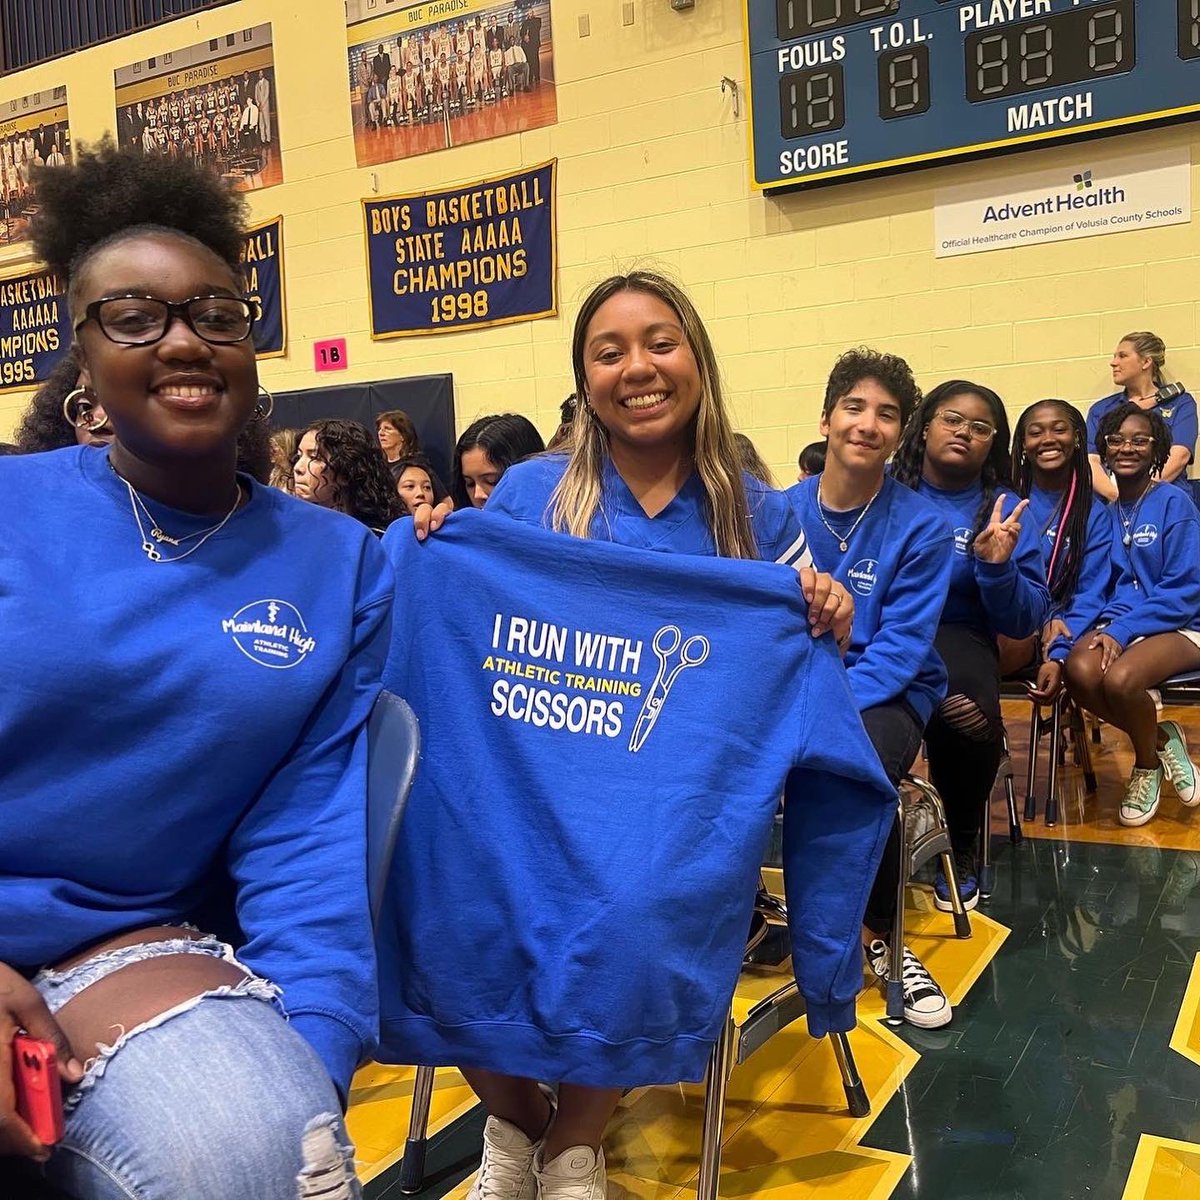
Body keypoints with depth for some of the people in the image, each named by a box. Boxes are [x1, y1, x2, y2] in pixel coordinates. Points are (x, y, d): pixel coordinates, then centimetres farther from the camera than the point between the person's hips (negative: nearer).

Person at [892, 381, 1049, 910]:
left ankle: (961, 848, 1)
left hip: (954, 636, 1)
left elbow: (1024, 623, 2)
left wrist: (997, 566, -15)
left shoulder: (1005, 511, 6)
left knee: (967, 719, -31)